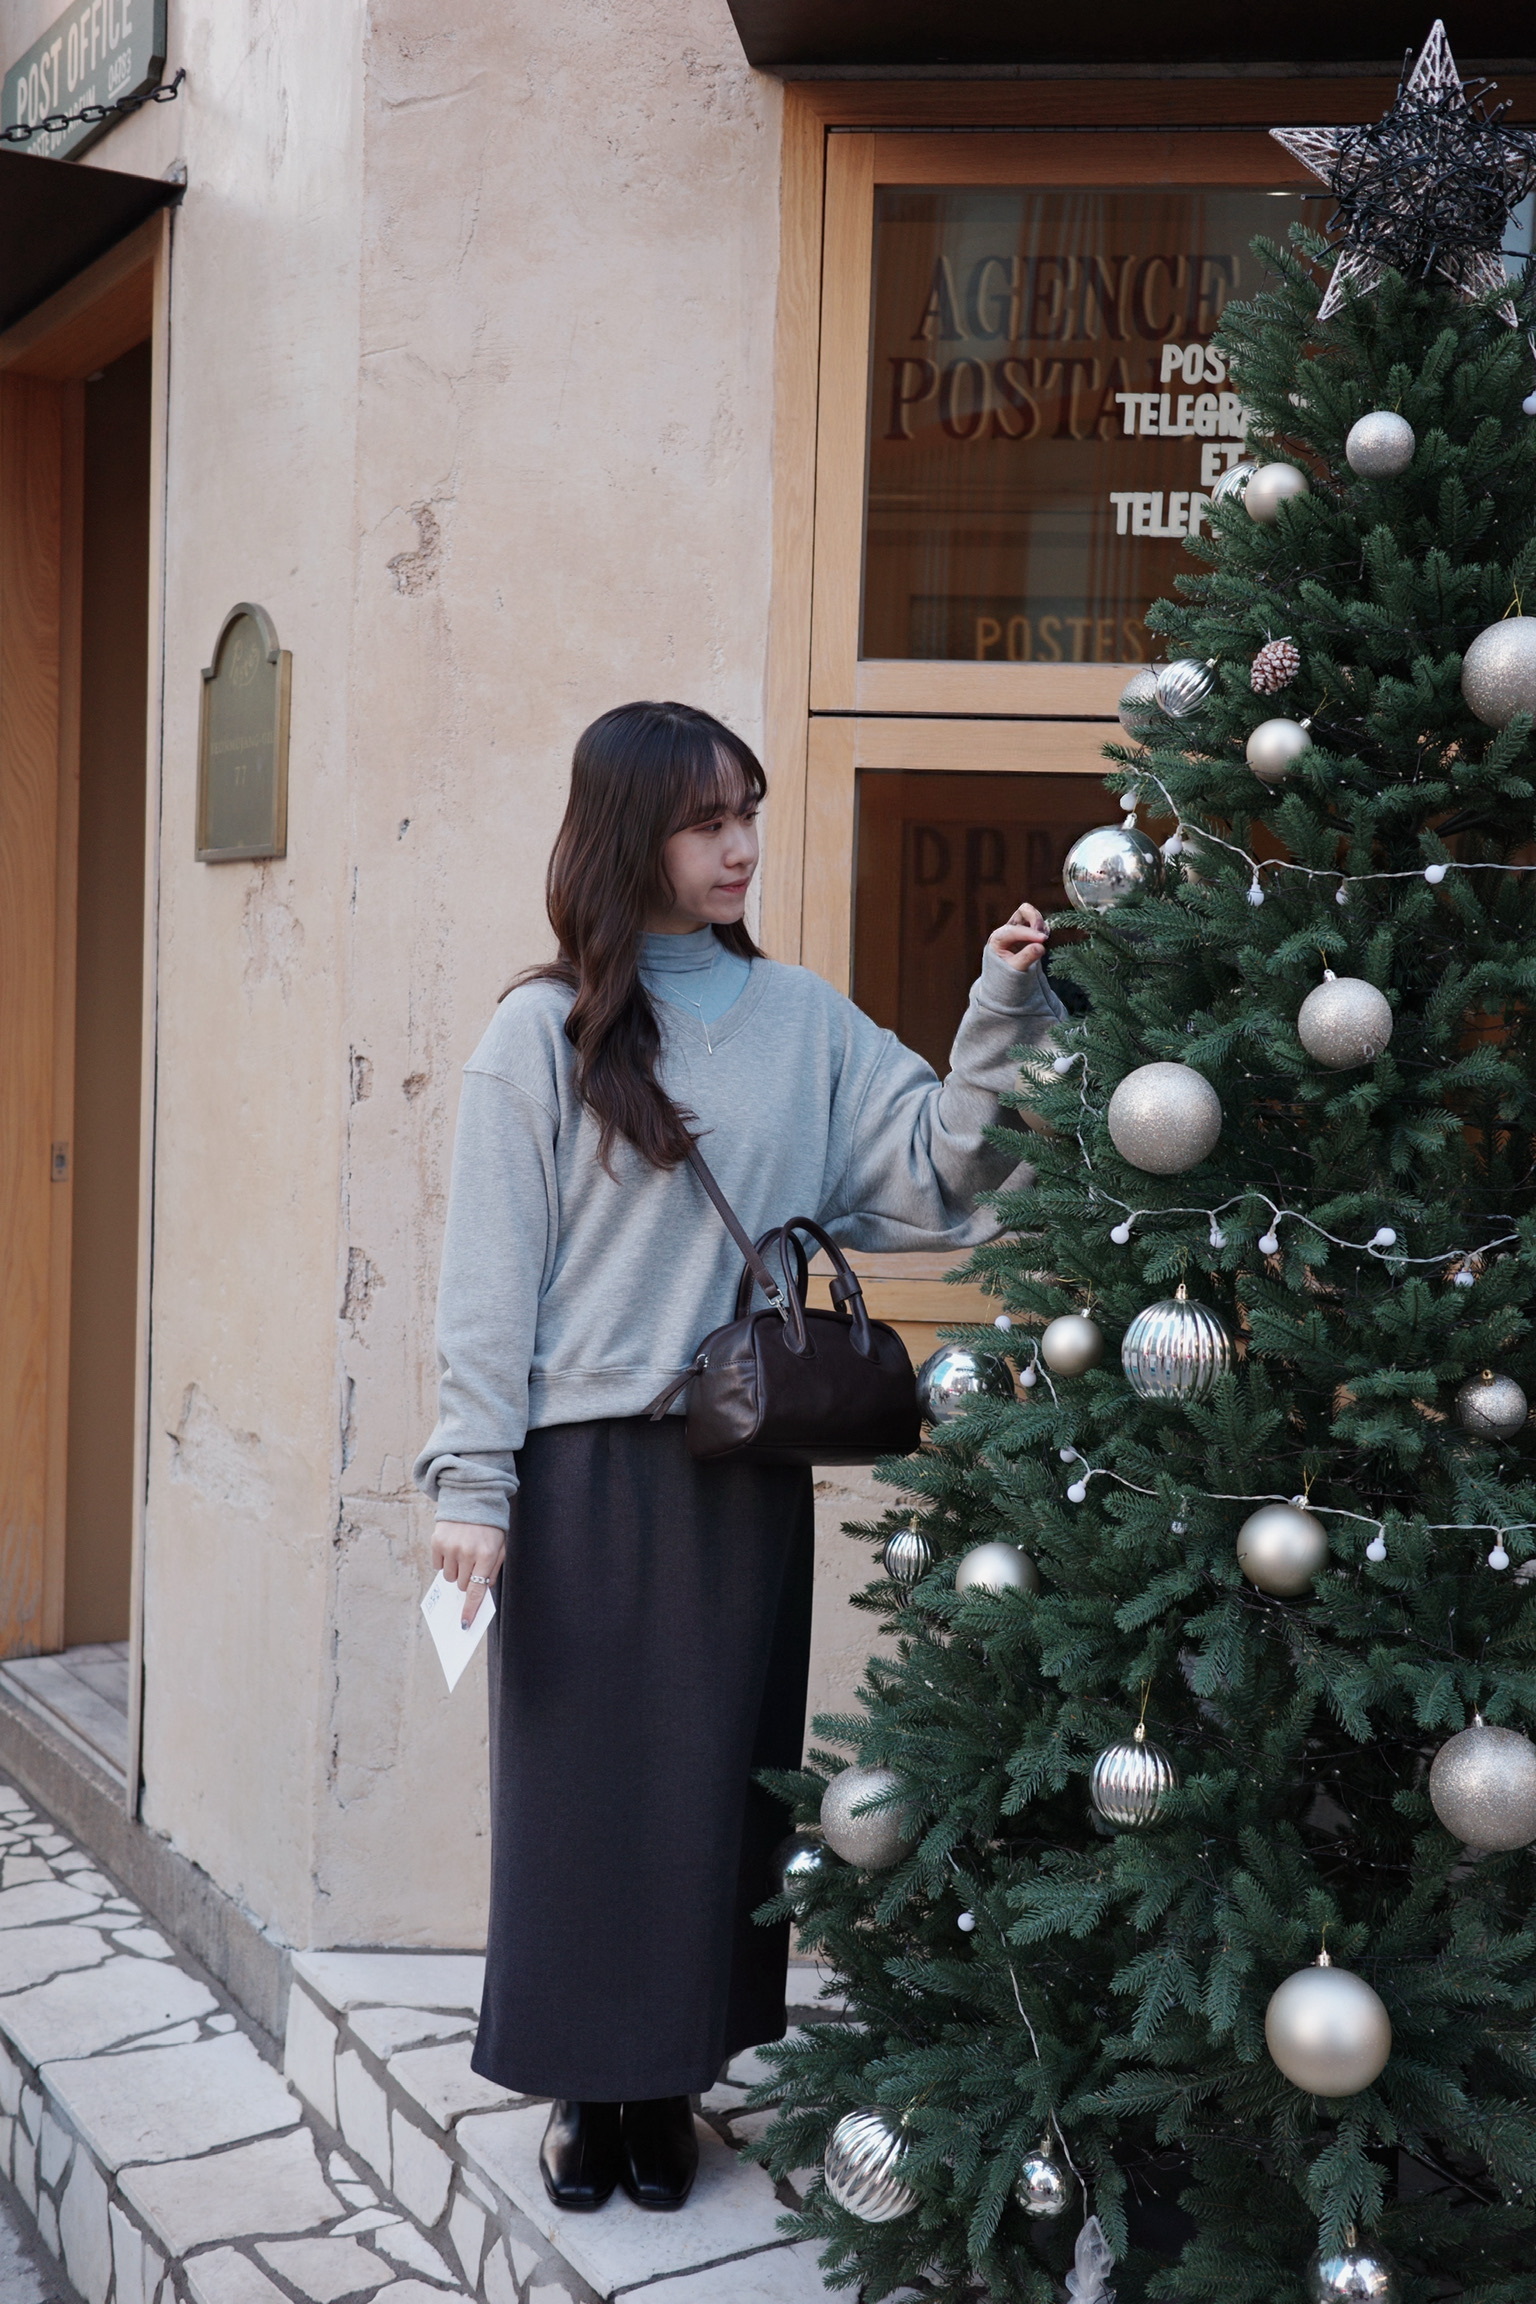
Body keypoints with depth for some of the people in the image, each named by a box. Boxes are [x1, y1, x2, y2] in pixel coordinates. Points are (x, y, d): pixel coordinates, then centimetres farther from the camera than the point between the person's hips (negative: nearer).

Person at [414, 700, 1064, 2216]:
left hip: (747, 1467, 3)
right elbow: (490, 1272, -3)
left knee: (718, 1783, 9)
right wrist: (472, 1482, -7)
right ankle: (584, 2084, 23)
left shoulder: (804, 1021, 7)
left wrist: (1004, 1017, -11)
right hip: (587, 1467, -3)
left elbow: (934, 1173, 1)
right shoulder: (545, 1032, -2)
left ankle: (672, 2082, 25)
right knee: (583, 1780, 6)